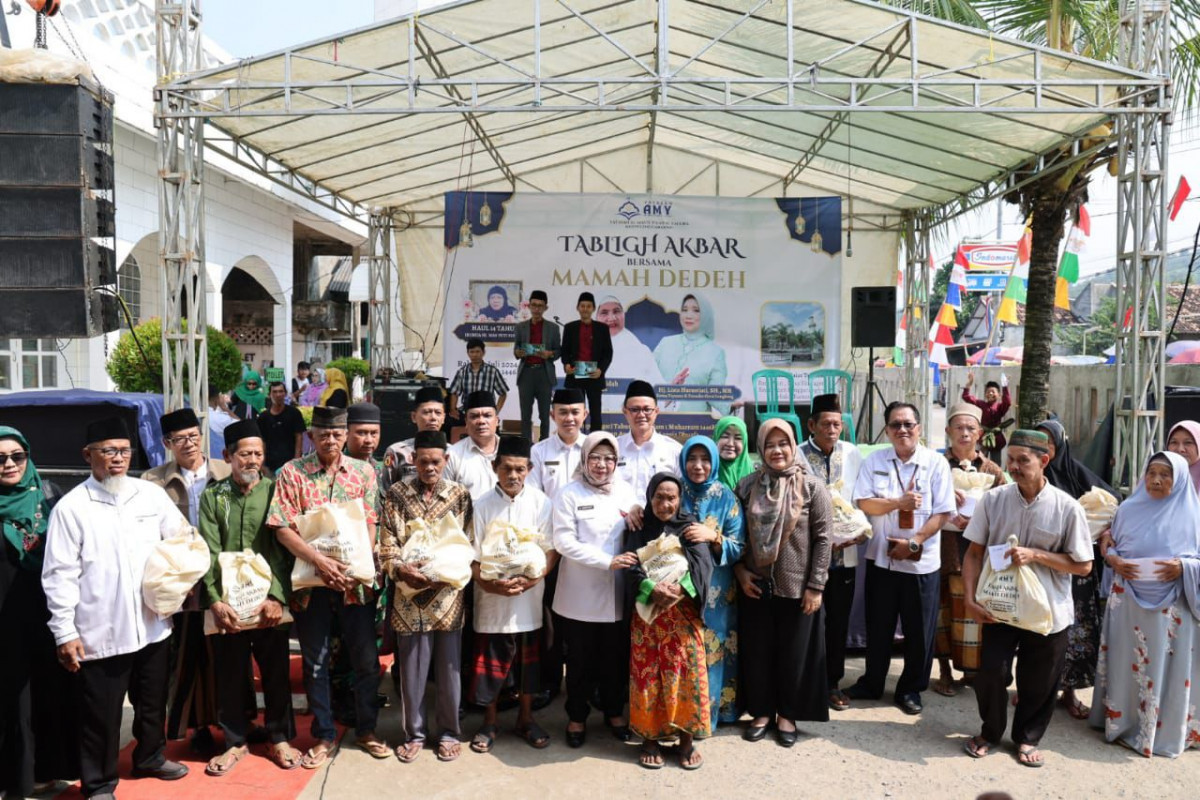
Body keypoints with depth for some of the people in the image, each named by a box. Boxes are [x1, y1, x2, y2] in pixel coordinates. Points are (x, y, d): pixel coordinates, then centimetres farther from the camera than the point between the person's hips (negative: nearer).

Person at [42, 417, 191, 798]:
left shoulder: (152, 494, 3)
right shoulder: (70, 507, -8)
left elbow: (182, 538, 12)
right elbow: (60, 575, -9)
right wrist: (64, 632, -11)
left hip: (153, 625, 4)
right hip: (101, 633, -4)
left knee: (153, 702, 21)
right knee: (101, 715, 7)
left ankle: (151, 756, 42)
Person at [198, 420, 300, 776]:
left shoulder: (274, 492, 1)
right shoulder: (213, 496, 3)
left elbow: (284, 549, -5)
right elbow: (209, 552, -3)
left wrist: (277, 597, -15)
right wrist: (215, 600, -14)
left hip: (269, 600, 0)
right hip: (227, 602, 1)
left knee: (276, 672, 9)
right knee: (229, 675, 10)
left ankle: (280, 738, 25)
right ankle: (235, 742, 28)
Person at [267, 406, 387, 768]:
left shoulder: (363, 472, 3)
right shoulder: (292, 473, -3)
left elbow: (370, 525, 1)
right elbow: (282, 529, -8)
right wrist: (319, 560, -20)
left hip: (356, 581, 1)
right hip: (311, 582, -1)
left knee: (367, 659, 9)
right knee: (315, 663, 10)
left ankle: (366, 729, 28)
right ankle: (324, 736, 26)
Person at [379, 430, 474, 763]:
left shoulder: (460, 495, 2)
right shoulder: (397, 494, 1)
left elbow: (468, 545, 1)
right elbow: (387, 544, 0)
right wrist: (401, 568, -19)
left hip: (448, 595, 0)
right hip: (410, 595, 0)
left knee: (449, 667, 10)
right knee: (412, 669, 9)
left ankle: (448, 732, 27)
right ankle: (414, 733, 27)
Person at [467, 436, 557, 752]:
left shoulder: (540, 502, -4)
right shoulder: (482, 505, -4)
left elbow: (551, 550, -4)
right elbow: (471, 556, -2)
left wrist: (531, 579, -18)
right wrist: (489, 583, -18)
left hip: (529, 598, 0)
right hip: (491, 598, 0)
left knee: (528, 662, 13)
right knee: (490, 663, 8)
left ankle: (525, 719, 32)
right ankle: (489, 722, 28)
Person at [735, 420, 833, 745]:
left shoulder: (812, 486, -6)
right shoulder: (747, 486, 1)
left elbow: (823, 538, -7)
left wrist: (815, 586, -9)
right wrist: (740, 571, -3)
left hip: (797, 586, -2)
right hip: (755, 586, 2)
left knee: (793, 653, 9)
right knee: (757, 651, 11)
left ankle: (787, 713, 27)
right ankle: (761, 711, 28)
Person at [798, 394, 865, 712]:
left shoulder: (853, 455, 3)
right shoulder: (797, 457, -9)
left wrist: (860, 532, -6)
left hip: (844, 555, 3)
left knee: (838, 622, 13)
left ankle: (833, 683, 28)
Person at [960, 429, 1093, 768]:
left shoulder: (1067, 508, -11)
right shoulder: (993, 499, -7)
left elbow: (1083, 565, -6)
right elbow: (974, 552, -1)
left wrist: (1035, 555, -19)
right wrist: (970, 598, -10)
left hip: (1048, 612, 0)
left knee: (1038, 682, 12)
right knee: (991, 672, -1)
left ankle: (1027, 738, 37)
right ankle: (990, 732, 27)